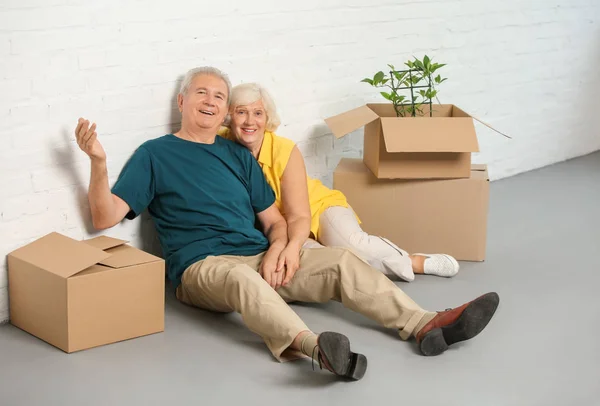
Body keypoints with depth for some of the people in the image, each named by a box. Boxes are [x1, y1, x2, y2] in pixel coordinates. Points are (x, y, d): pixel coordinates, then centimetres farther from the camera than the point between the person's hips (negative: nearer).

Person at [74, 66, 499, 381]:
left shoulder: (238, 155, 21)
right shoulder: (154, 154, 7)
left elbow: (275, 220, 19)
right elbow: (106, 218, -2)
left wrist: (278, 248, -5)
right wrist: (98, 162, -19)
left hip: (261, 257, 6)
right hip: (201, 268, -6)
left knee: (341, 260, -15)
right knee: (242, 278, -40)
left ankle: (426, 325, -31)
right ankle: (314, 347, -68)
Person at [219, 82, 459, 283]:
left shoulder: (285, 152, -22)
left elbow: (300, 217, -24)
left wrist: (292, 247, -46)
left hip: (319, 207, -1)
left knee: (350, 243, -34)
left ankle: (415, 261, -7)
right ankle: (410, 267, -20)